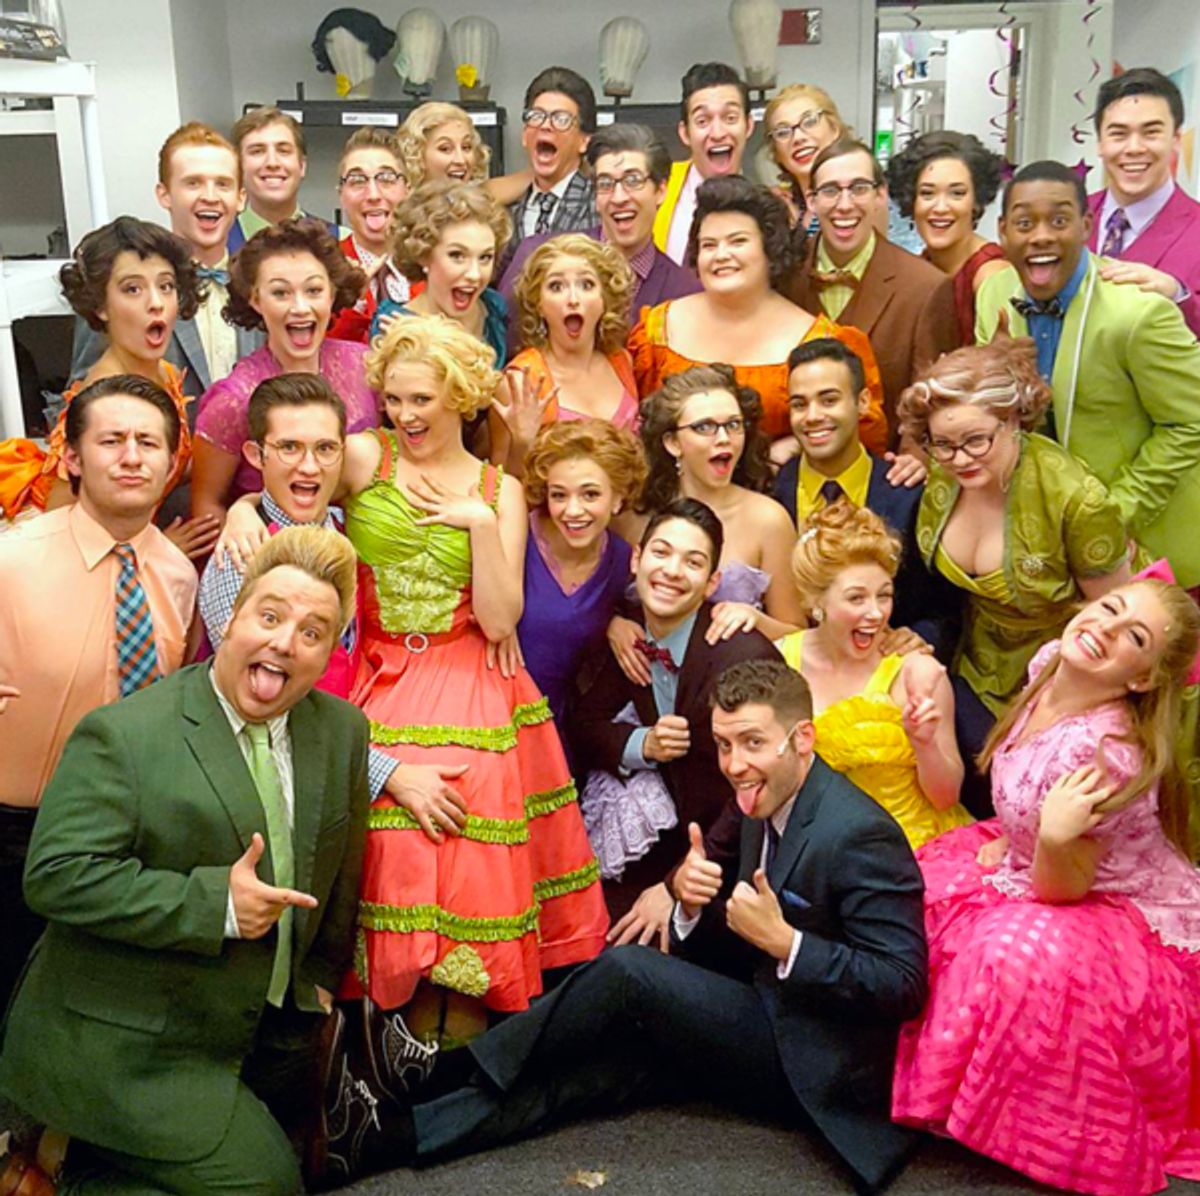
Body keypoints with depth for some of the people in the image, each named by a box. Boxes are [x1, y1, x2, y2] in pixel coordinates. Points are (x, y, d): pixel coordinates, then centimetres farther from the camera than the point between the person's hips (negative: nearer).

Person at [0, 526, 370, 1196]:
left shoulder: (344, 732, 2)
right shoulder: (121, 734, -15)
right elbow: (57, 874, -22)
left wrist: (321, 978, 13)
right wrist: (213, 903, -26)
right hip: (133, 1048, -6)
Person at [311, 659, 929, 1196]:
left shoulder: (859, 834, -19)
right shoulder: (766, 813, 8)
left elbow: (902, 983, -21)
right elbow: (728, 958, 9)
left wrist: (784, 942, -28)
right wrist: (696, 905, -12)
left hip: (815, 1068, -8)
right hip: (772, 1028, 8)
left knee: (628, 969, -21)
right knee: (604, 1063, -13)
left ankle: (438, 1071, -8)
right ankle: (389, 1132, -16)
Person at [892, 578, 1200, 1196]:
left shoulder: (1108, 754, -33)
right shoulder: (1049, 665, -10)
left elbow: (1059, 888, -24)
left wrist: (1053, 839, -42)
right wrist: (1007, 841, 6)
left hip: (1136, 923, -9)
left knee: (1022, 953, -34)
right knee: (933, 885, -3)